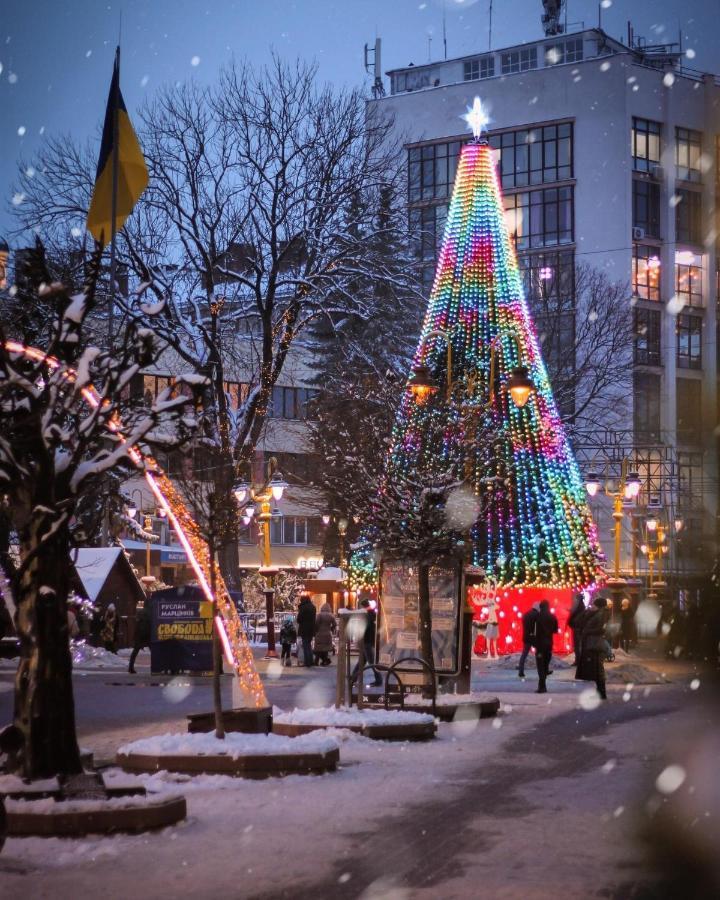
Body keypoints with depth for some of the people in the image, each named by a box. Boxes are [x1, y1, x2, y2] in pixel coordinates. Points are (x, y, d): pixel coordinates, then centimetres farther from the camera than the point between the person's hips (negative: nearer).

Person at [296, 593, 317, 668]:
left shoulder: (303, 607, -18)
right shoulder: (313, 607, 7)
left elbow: (299, 619, -14)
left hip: (304, 630, -7)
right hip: (311, 629, 7)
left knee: (305, 646, -1)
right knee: (309, 645, 18)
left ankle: (307, 662, -1)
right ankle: (310, 661, 22)